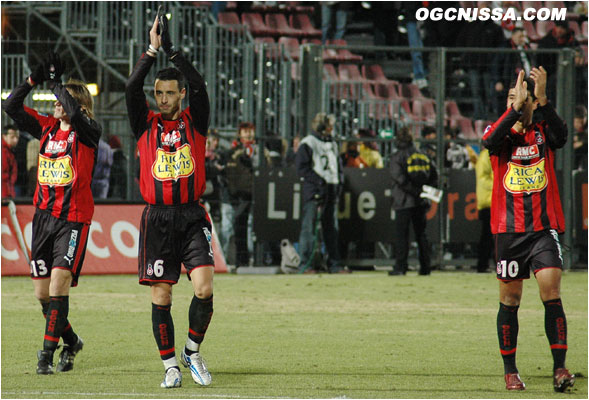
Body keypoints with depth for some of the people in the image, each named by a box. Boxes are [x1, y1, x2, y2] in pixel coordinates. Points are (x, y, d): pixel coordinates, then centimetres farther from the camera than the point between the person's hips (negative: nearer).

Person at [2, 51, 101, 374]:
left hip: (74, 218, -6)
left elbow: (75, 112, -28)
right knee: (42, 292, 8)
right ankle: (71, 341, 29)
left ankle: (48, 351, -14)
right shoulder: (47, 127, 9)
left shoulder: (88, 132, -7)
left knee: (59, 280, -18)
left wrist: (54, 81, -18)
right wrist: (34, 79, -6)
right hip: (44, 215, 6)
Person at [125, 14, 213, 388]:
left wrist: (173, 50, -13)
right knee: (161, 295, 0)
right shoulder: (146, 125, 7)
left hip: (192, 216, -1)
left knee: (204, 288, -14)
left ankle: (193, 350, 8)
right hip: (158, 218, 1)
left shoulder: (195, 122, 6)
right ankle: (170, 365, 9)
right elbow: (132, 88, -8)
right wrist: (152, 51, -12)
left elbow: (199, 86, -10)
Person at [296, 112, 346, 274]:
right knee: (309, 228, -8)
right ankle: (304, 265, -8)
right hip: (314, 192, -8)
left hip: (331, 191, 8)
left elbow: (338, 165, 25)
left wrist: (338, 181, 7)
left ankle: (334, 264, 14)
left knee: (332, 229, 9)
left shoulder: (332, 144, 18)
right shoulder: (308, 144, -5)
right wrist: (319, 181, -18)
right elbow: (302, 168, -12)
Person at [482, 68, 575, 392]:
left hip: (544, 227, -1)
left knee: (551, 291, -13)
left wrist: (542, 100, -30)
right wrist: (516, 107, -26)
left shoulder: (543, 132, 5)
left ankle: (560, 368, -12)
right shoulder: (501, 132, 4)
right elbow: (490, 141, -20)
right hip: (508, 228, 1)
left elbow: (560, 136, -19)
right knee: (510, 298, 5)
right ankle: (510, 371, 15)